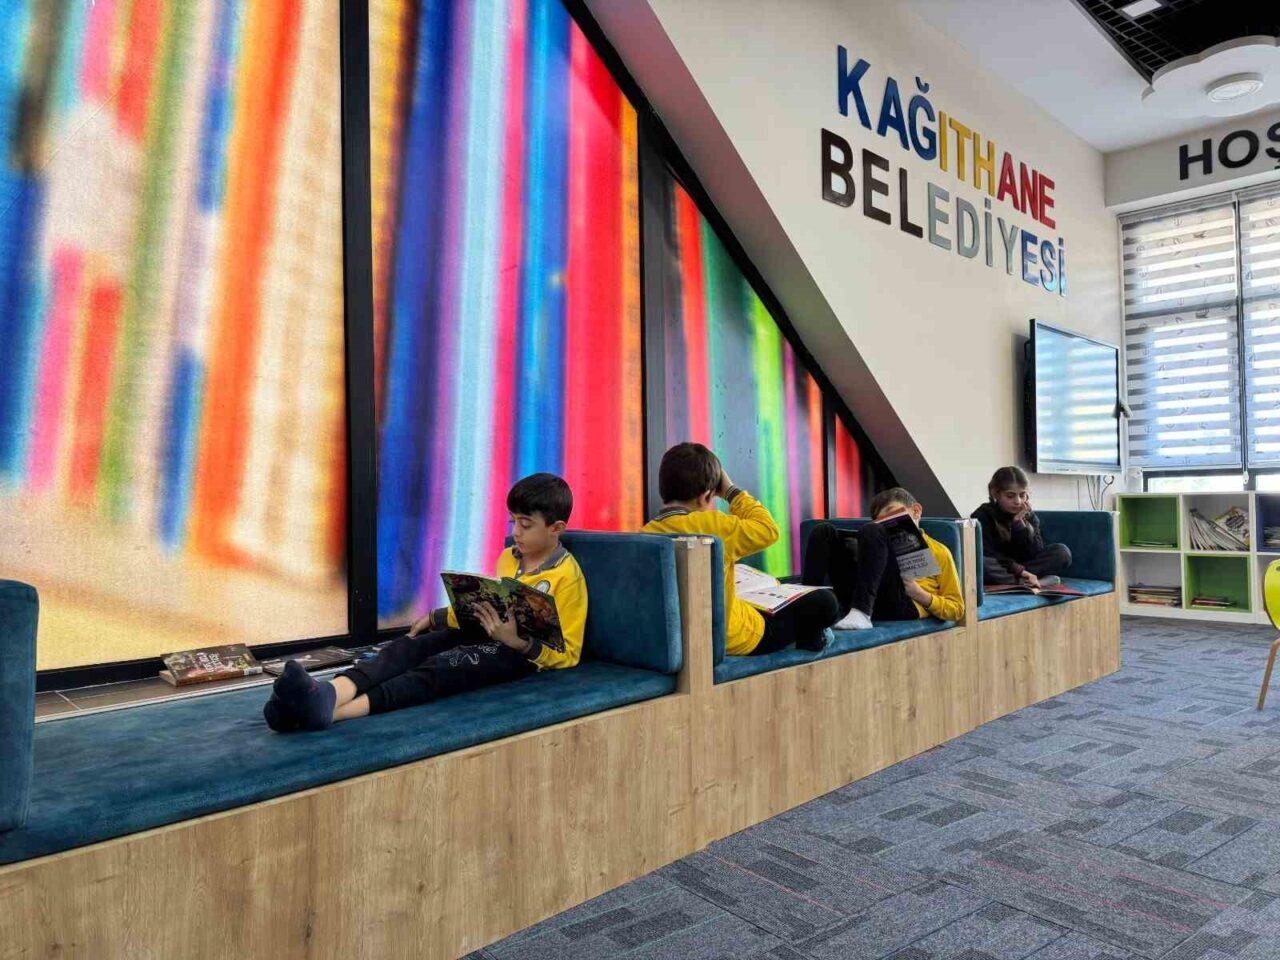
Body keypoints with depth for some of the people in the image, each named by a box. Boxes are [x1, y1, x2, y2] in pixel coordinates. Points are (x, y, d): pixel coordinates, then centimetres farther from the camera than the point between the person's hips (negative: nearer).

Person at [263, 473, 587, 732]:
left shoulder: (567, 575, -6)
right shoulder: (507, 557, 17)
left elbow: (567, 654, -9)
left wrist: (519, 642, -26)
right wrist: (436, 617, 16)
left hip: (521, 651, -7)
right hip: (484, 632, 7)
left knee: (442, 665, -35)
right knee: (408, 646, -22)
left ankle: (333, 710, -56)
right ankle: (330, 694, -51)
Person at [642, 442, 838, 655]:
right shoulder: (711, 526, -25)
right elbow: (768, 530, -12)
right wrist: (732, 490, -4)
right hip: (735, 640, -6)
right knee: (825, 602, 6)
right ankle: (807, 635, 32)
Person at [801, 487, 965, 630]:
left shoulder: (939, 552, 24)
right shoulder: (890, 543, 37)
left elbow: (957, 609, 17)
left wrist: (921, 596, 0)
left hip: (902, 606, -5)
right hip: (860, 597, 5)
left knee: (871, 531, -25)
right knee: (824, 532, -8)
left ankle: (861, 612, -41)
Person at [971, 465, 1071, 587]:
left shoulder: (1029, 516, 3)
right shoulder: (982, 516, -9)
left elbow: (1035, 554, -9)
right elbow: (986, 554, -18)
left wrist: (1019, 522, -17)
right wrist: (1019, 570, -26)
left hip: (1021, 569, 4)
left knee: (1062, 552, -10)